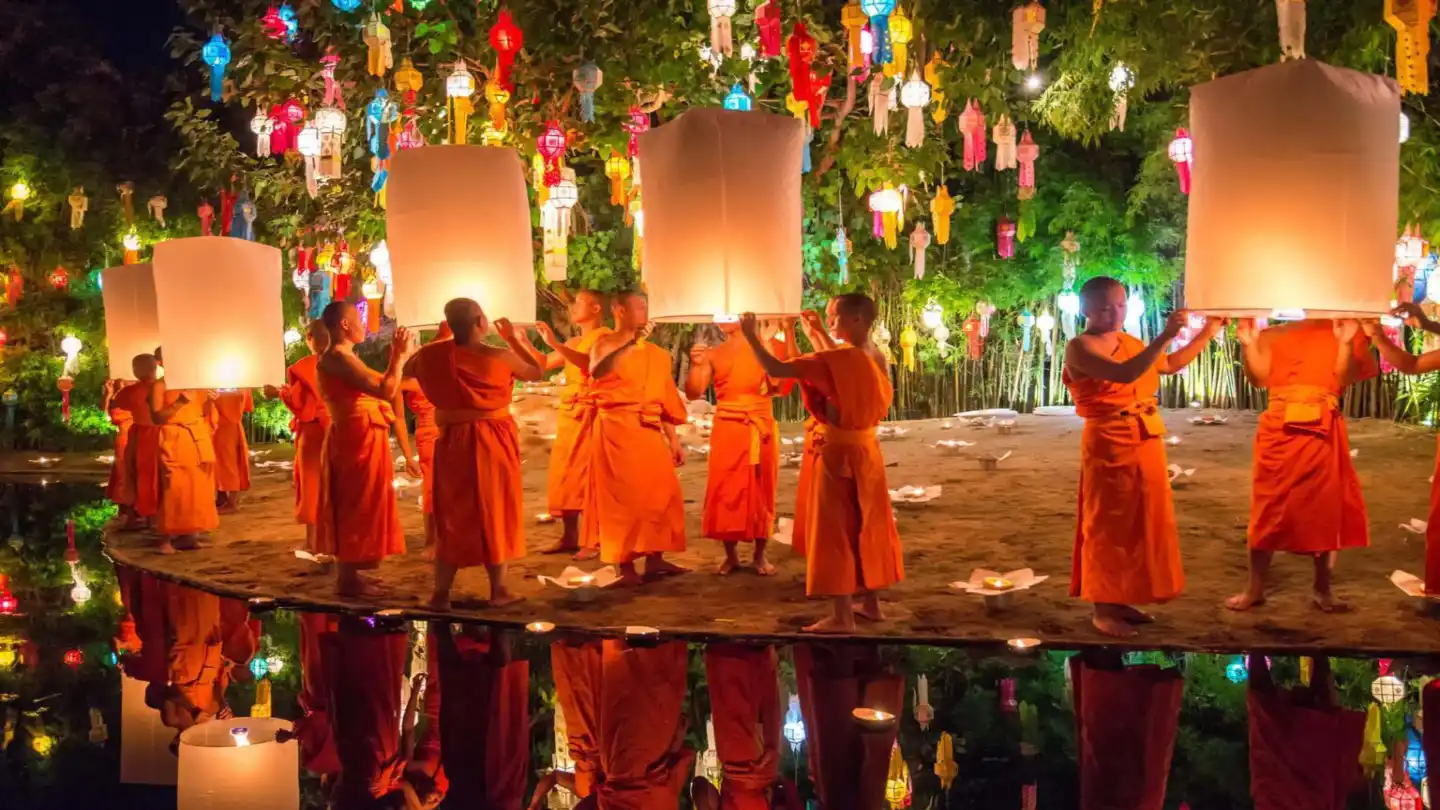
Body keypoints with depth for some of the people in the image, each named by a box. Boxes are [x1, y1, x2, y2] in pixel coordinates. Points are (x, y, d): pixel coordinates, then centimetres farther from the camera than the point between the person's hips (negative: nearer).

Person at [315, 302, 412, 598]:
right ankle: (348, 578, 0)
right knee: (357, 506, -5)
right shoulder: (337, 357, -16)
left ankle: (347, 573, 23)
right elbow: (385, 391, -23)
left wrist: (397, 357, 19)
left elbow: (378, 387, 15)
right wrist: (398, 356, -12)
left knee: (354, 506, 15)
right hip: (358, 438, -11)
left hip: (358, 438, 11)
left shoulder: (342, 357, 17)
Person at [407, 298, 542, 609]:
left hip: (453, 443, 3)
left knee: (452, 516, 10)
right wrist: (512, 338, 12)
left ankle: (441, 593, 9)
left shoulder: (434, 355, -5)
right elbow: (536, 372, 4)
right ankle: (499, 589, 15)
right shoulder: (500, 357, -13)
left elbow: (407, 370, 15)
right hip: (494, 442, -2)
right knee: (494, 512, 9)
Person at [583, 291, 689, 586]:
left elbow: (664, 399, 16)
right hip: (616, 429, -5)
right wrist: (629, 342, -19)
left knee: (659, 494, 2)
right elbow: (597, 371, -22)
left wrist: (673, 439, 12)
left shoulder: (655, 354, 15)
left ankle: (654, 559, 12)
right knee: (622, 497, -5)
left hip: (648, 432, 5)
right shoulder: (604, 346, 1)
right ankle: (625, 564, 0)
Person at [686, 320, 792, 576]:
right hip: (726, 431, 1)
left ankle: (760, 554, 13)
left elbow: (778, 386, -10)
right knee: (726, 492, 0)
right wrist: (696, 365, -17)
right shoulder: (713, 354, 6)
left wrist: (767, 343, -13)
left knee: (761, 491, 4)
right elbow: (693, 392, 0)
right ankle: (731, 554, 10)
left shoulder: (766, 347, 2)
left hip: (760, 431, -1)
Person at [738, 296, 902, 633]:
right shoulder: (877, 357, 3)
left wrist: (752, 337, -14)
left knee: (835, 530, -1)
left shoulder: (835, 359, -20)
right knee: (866, 526, 16)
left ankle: (842, 616, 3)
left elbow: (776, 370, -24)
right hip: (866, 449, 8)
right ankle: (871, 603, 25)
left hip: (837, 453, -7)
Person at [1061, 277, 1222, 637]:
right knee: (1108, 524, -1)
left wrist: (1205, 335, 20)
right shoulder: (1081, 347, -14)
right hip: (1109, 443, -8)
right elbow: (1125, 374, -30)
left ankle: (1119, 601, 24)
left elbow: (1170, 365, 28)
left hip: (1147, 441, 8)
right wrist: (1165, 335, -34)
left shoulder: (1129, 342, 12)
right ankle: (1102, 610, 8)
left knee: (1142, 522, 13)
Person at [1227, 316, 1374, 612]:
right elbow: (1259, 378, 3)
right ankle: (1254, 588, 8)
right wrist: (1249, 344, -10)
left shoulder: (1346, 332, 9)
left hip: (1323, 430, 0)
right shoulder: (1275, 333, 12)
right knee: (1269, 508, 2)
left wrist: (1345, 342, -16)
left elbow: (1344, 379, -3)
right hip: (1280, 428, 1)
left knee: (1325, 507, 4)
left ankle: (1322, 588, 16)